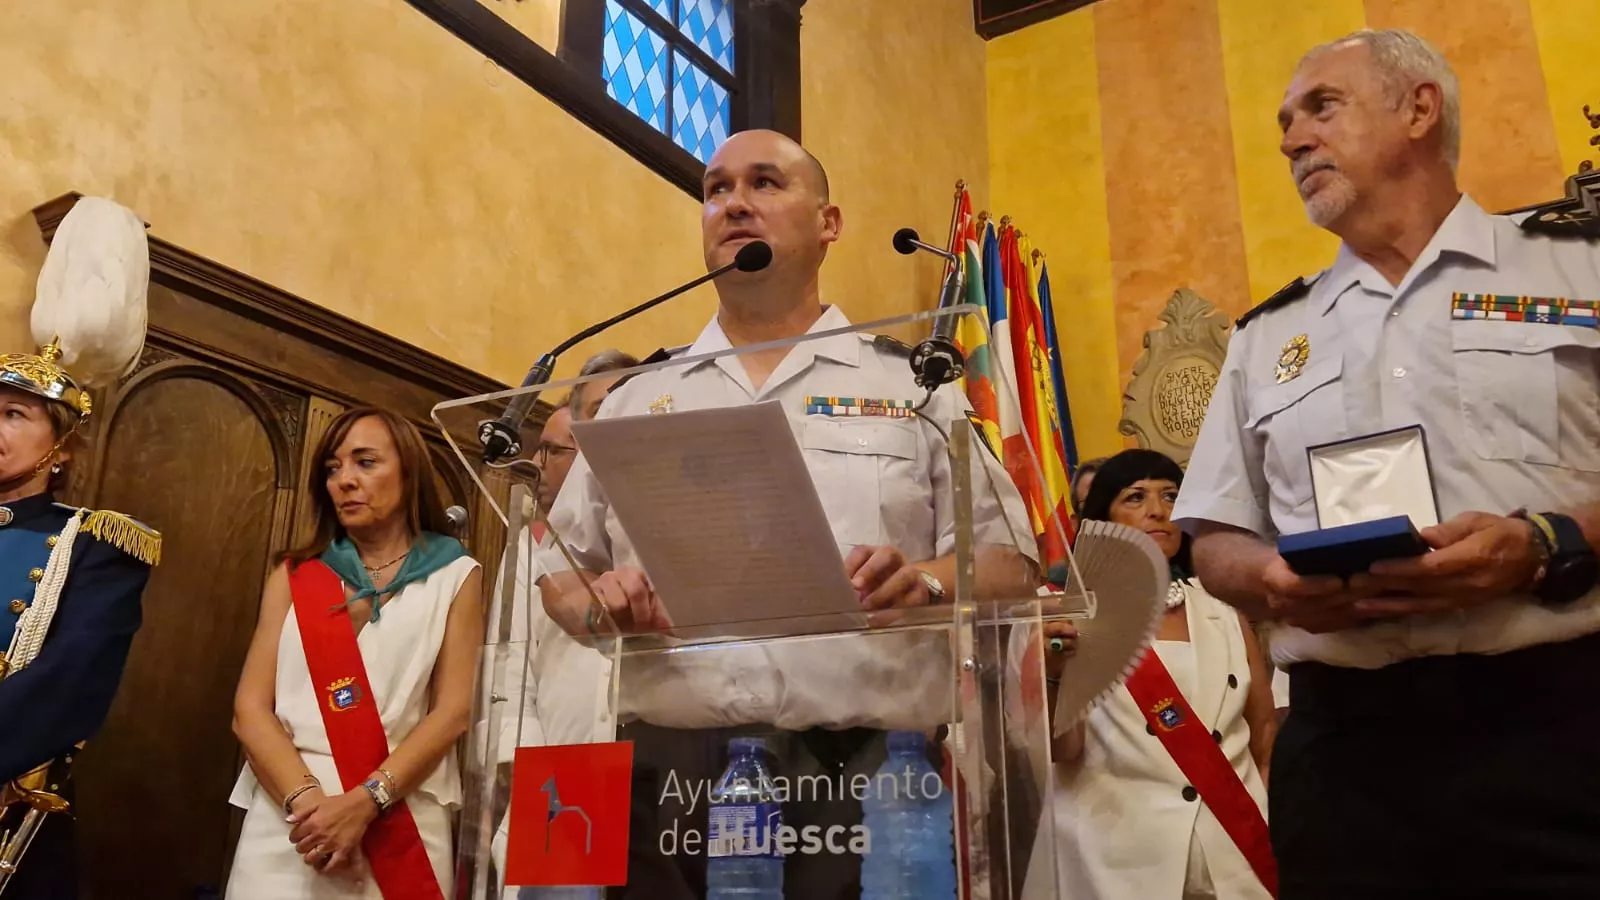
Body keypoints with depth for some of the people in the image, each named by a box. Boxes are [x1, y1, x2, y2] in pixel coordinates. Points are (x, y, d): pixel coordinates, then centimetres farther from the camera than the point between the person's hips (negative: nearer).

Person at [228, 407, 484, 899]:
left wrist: (365, 802, -15)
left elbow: (454, 710, -4)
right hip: (287, 821, 2)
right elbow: (251, 709, 1)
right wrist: (306, 800, -14)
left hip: (401, 823, -1)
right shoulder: (293, 577, 10)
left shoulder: (455, 576, 4)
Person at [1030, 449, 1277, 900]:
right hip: (1120, 859, -3)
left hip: (1235, 855, 4)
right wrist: (1055, 675, -28)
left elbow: (1265, 729, 14)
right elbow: (1062, 752, -9)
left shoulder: (1225, 611, 9)